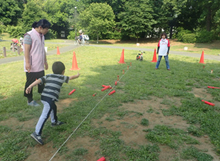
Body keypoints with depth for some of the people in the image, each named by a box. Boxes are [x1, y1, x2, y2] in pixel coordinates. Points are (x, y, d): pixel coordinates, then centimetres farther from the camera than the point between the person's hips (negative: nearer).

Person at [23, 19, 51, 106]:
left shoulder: (41, 35, 12)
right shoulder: (29, 35, -14)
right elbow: (26, 50, -17)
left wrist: (45, 61, 21)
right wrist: (27, 63, -22)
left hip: (40, 66, 8)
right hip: (31, 66, -8)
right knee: (30, 83, 6)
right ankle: (30, 100, 19)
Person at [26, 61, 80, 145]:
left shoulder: (48, 76, 18)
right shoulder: (62, 77, 9)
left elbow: (39, 80, 3)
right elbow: (70, 78, 25)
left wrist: (30, 87, -5)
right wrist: (77, 75, 44)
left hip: (43, 97, 7)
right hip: (50, 99, -7)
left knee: (53, 107, 30)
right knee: (45, 115, -9)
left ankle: (54, 121, 51)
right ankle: (37, 133, -14)